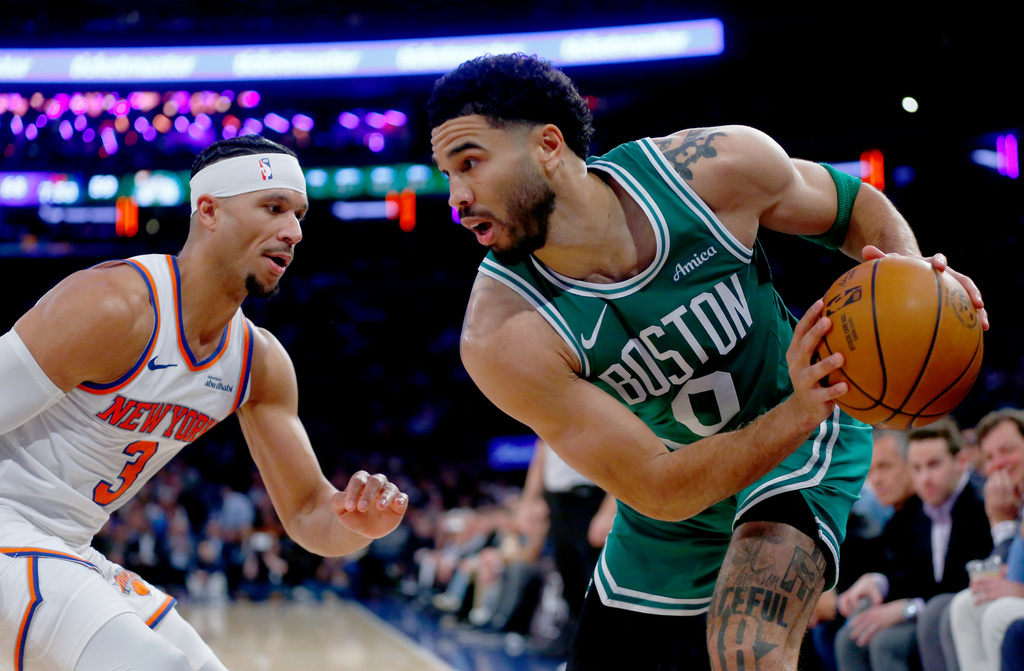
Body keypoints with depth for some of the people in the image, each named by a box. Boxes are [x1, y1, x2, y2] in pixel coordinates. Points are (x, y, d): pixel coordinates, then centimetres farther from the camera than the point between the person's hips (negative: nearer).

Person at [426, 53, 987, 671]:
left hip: (800, 454, -2)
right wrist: (797, 415, -41)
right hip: (672, 512, 2)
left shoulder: (715, 167, -24)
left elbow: (857, 207, -3)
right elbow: (659, 490, -27)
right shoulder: (502, 337, -28)